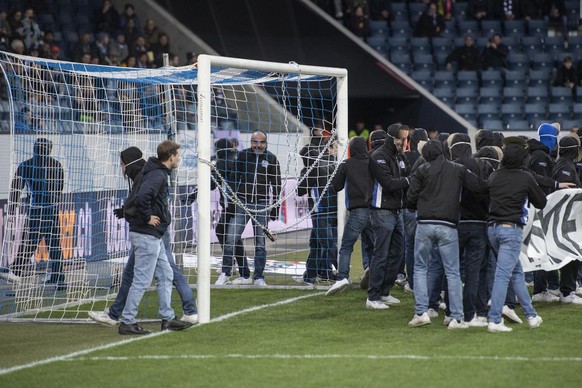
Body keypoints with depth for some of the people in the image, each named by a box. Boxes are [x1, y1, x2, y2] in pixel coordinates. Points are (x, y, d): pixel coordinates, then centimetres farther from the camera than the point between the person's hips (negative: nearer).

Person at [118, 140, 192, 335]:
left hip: (154, 236, 10)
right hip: (147, 235, -10)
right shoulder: (158, 175, -17)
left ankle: (168, 318, 21)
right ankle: (127, 322, -2)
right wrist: (147, 217, -21)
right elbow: (142, 197, -34)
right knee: (142, 280, -6)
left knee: (165, 275, 15)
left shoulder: (158, 173, 14)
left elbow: (136, 197, 24)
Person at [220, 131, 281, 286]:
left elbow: (276, 185, 8)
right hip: (242, 203, 0)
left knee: (260, 243, 4)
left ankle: (258, 277, 11)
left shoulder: (271, 159, 4)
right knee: (231, 239, -6)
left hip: (261, 204, 0)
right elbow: (235, 178, 9)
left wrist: (276, 207, 4)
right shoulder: (243, 155, 4)